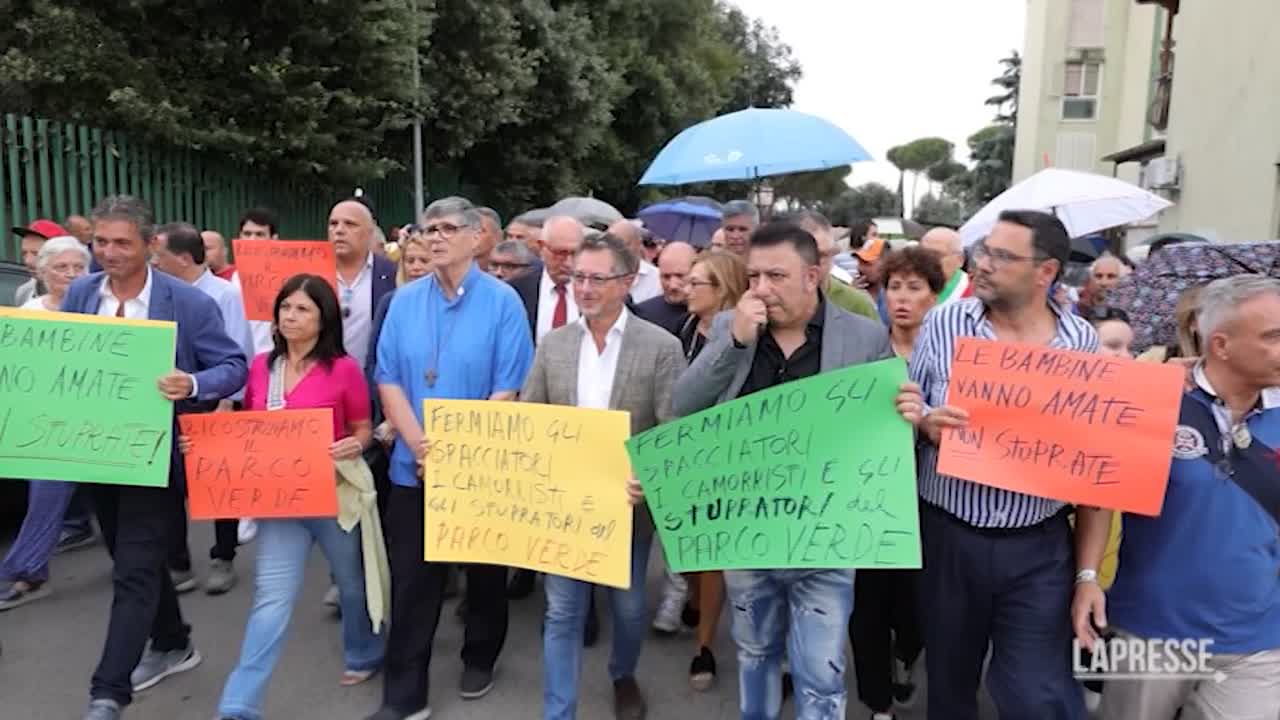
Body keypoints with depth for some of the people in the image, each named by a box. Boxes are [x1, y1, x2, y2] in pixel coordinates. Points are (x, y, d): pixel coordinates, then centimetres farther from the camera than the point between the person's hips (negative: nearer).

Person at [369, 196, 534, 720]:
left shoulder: (502, 301, -7)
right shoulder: (405, 301, 3)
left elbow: (507, 392, -11)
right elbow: (389, 381, 0)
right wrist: (422, 448, -12)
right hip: (413, 467, 2)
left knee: (485, 572, 15)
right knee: (411, 581, 7)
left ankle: (480, 659, 38)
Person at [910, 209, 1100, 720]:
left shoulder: (1083, 342, -2)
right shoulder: (943, 323, -3)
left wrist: (1090, 568, -2)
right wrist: (924, 425, -21)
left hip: (1039, 548, -1)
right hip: (948, 537, 1)